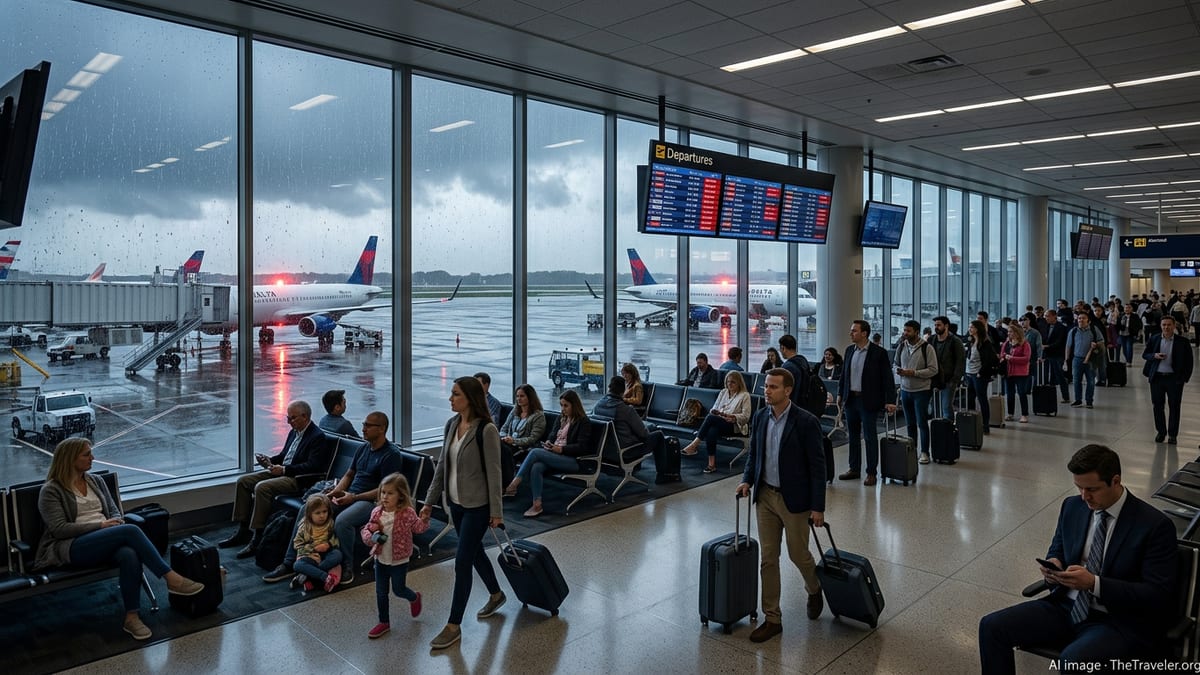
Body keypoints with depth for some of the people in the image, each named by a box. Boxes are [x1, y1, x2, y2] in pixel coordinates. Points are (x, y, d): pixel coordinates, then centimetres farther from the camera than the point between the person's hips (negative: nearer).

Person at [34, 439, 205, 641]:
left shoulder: (96, 481, 19)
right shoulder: (51, 491, 2)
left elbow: (114, 512, 18)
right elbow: (59, 529, -8)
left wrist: (115, 522, -6)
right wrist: (100, 525, -14)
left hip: (105, 543, 5)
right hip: (72, 548, -5)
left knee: (129, 555, -34)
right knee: (131, 531, -33)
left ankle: (131, 617, -29)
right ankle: (171, 578, -30)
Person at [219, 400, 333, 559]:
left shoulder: (318, 437, -14)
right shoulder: (294, 432, 15)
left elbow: (313, 466, -21)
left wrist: (284, 469, -23)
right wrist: (270, 461, 3)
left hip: (298, 479, -10)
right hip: (281, 471, 10)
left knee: (262, 487, -29)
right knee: (243, 481, 2)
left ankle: (258, 539, -21)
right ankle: (243, 532, 5)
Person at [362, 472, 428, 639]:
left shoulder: (407, 513, -18)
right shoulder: (376, 512, -5)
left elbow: (418, 528, -10)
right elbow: (366, 529, 2)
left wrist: (424, 520, -28)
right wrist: (371, 537, -17)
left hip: (399, 561, -5)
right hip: (381, 559, 5)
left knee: (398, 590, 7)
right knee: (381, 592, 12)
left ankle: (415, 597, 41)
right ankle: (384, 622, 28)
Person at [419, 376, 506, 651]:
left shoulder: (486, 430, -20)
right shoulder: (451, 424, 2)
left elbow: (493, 472, -16)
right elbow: (442, 465, 9)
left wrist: (496, 511, -13)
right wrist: (430, 501, 9)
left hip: (477, 506, -8)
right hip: (456, 503, 8)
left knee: (462, 562, -4)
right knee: (474, 553, 22)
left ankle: (454, 626, 8)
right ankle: (496, 595, 45)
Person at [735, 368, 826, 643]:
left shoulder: (806, 422, -16)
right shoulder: (760, 417, 1)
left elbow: (817, 465, -13)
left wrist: (818, 507, -13)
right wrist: (747, 480, -3)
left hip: (794, 499, -5)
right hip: (765, 496, 5)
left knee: (798, 554, 11)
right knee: (768, 558, 7)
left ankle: (814, 590, 43)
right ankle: (772, 619, 17)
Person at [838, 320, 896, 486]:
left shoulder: (879, 352, -10)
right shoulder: (849, 350, 7)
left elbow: (887, 378, -10)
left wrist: (890, 401, -15)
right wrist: (840, 394, 14)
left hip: (868, 401, -6)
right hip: (850, 399, 6)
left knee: (870, 437, 1)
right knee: (853, 436, 13)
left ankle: (871, 473, 10)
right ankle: (854, 469, 24)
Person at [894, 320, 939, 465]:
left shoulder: (927, 348, -11)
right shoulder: (902, 346, 5)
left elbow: (933, 370, -12)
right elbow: (896, 363, 17)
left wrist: (913, 373, -20)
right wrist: (898, 370, -7)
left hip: (921, 391, -5)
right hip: (905, 390, 5)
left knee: (922, 423, -1)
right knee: (910, 423, 13)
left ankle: (924, 452, 10)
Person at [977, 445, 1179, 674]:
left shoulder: (1155, 525, -11)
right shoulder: (1072, 506, 5)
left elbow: (1159, 595, -14)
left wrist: (1094, 583, -24)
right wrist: (1053, 564, -6)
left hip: (1119, 623, -5)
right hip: (1066, 607, 6)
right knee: (992, 626, -12)